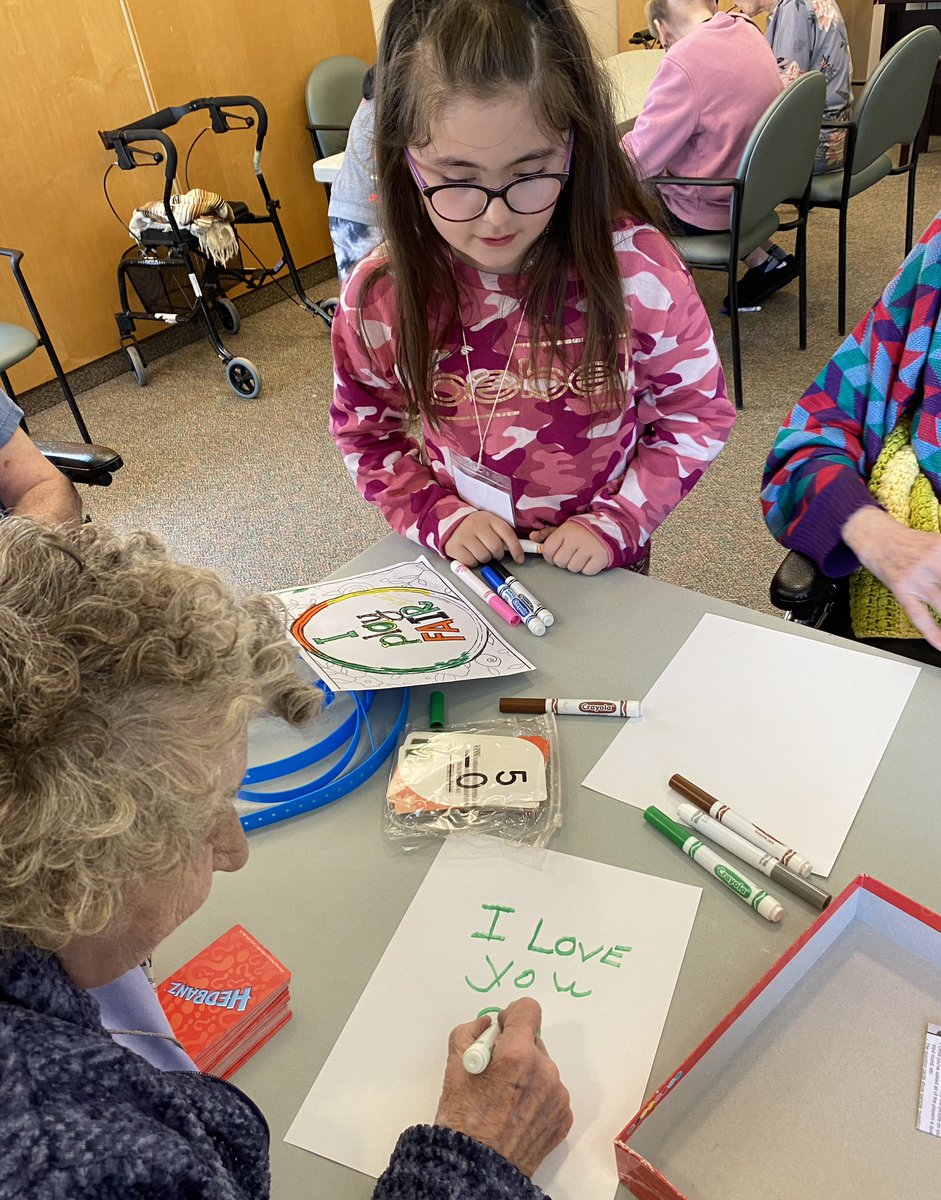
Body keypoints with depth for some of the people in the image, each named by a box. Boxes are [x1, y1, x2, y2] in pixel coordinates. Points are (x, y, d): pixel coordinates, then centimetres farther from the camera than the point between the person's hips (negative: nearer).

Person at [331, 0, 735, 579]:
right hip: (464, 558, 1)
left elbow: (697, 416, -7)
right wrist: (441, 516, -14)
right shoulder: (380, 297, -15)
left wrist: (617, 522, -17)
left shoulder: (636, 266, -19)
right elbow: (364, 433, 0)